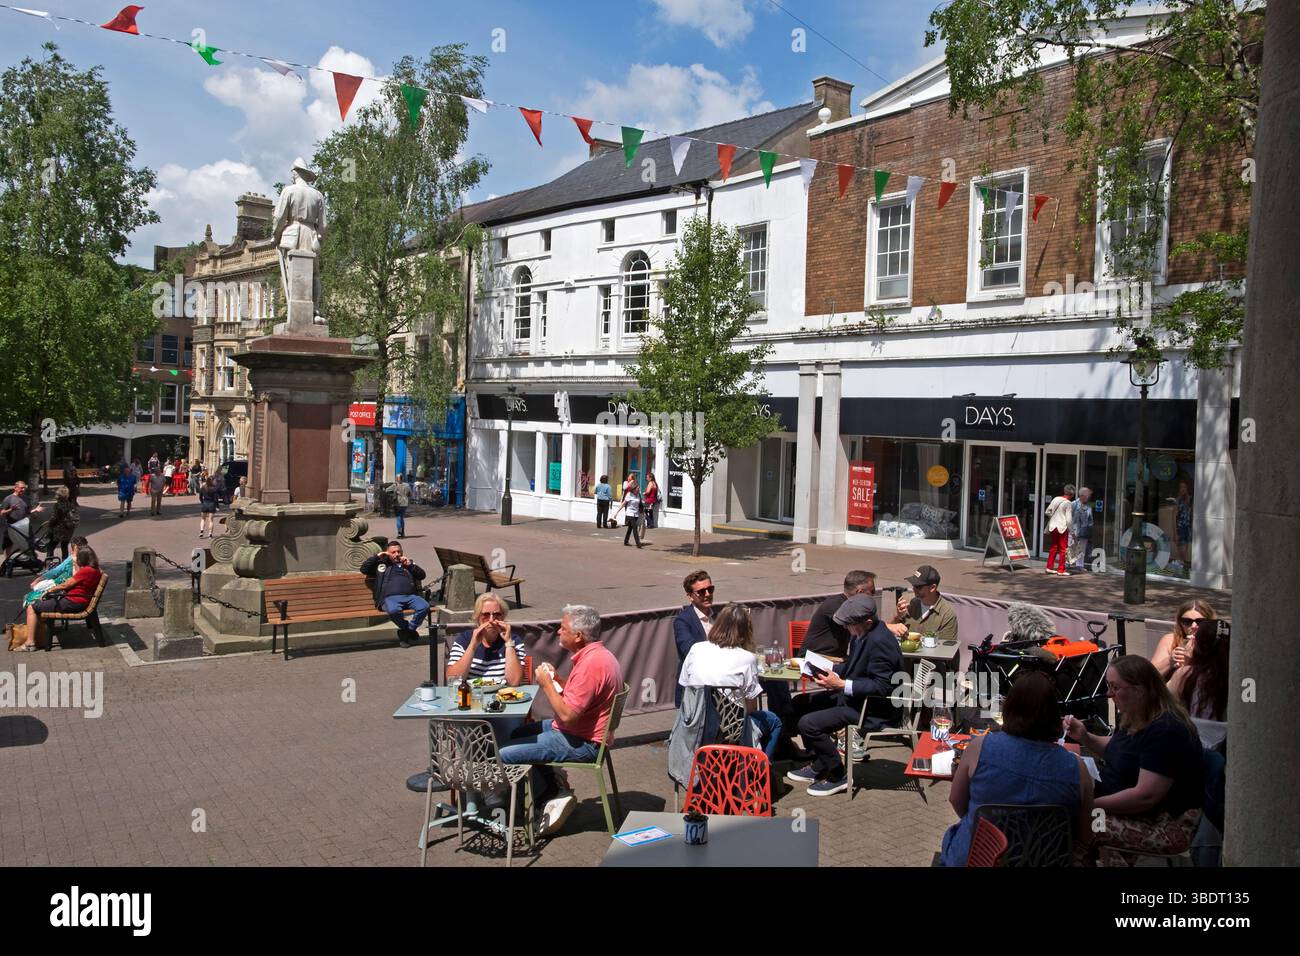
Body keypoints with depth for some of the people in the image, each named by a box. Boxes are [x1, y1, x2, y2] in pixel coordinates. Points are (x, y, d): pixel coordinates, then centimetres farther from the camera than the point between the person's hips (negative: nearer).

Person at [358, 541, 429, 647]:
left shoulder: (409, 563, 30)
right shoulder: (382, 564, 26)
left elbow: (422, 575, 19)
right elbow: (363, 569, 18)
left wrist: (410, 565, 5)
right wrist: (376, 556, 13)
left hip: (410, 596, 2)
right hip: (390, 598, -2)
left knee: (424, 607, -30)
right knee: (393, 610, -39)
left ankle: (408, 630, -10)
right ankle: (410, 630, -13)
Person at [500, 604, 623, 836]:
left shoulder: (591, 664, -26)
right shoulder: (597, 654, 8)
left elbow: (567, 715, -28)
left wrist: (546, 684, -15)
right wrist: (557, 679, 5)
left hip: (580, 743, -11)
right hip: (579, 731, 11)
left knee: (503, 754, -12)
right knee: (516, 734, 23)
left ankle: (554, 794, 4)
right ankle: (555, 789, 11)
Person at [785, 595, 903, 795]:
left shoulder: (879, 642, -27)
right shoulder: (862, 633, 2)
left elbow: (882, 686, -26)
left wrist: (841, 685, -26)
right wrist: (829, 670, -1)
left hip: (872, 708, -11)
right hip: (852, 696, 11)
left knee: (808, 724, -19)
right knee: (800, 703, 14)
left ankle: (838, 776, 1)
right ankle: (819, 766, 22)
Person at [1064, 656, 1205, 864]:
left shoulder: (1165, 731, -24)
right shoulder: (1134, 718, 5)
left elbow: (1145, 796, -29)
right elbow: (1117, 750, 25)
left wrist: (1092, 805, -24)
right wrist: (1085, 738, 6)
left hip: (1167, 826, -9)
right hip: (1126, 807, 9)